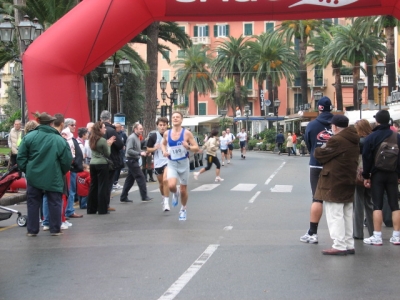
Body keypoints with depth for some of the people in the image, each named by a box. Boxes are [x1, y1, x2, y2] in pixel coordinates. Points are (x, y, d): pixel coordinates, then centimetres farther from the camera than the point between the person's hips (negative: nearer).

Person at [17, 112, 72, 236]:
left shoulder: (29, 137, -3)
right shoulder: (59, 140, -6)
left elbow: (21, 157, -1)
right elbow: (67, 161, -4)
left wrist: (27, 170, 11)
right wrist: (61, 173, 13)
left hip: (34, 176, 1)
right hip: (53, 178, -1)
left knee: (33, 203, 9)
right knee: (54, 203, 8)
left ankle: (32, 230, 13)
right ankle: (55, 229, 11)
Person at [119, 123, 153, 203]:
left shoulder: (137, 138, 15)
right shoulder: (132, 138, -15)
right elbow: (129, 150, -22)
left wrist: (143, 152, 5)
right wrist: (140, 153, -22)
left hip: (134, 161, 10)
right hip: (132, 160, -10)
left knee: (130, 179, 11)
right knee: (141, 177, -7)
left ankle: (123, 197, 15)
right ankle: (144, 197, -4)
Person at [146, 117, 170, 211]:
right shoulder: (153, 136, -3)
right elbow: (148, 149, 4)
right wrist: (155, 148, -15)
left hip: (168, 161, -2)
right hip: (158, 162, 2)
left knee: (165, 180, -22)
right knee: (161, 183, 15)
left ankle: (166, 203, -16)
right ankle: (164, 199, 40)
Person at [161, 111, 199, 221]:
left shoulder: (187, 133, -9)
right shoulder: (167, 133, 0)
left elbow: (196, 148, -7)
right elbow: (163, 144, 20)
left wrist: (188, 147, -27)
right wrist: (164, 151, -1)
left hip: (183, 163, -1)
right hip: (171, 164, 1)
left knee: (183, 190, 8)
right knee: (171, 186, -23)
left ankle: (183, 209, 32)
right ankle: (175, 193, 14)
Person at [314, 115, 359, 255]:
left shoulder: (336, 140, -18)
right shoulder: (353, 141, 11)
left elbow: (320, 155, -13)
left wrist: (320, 149, 8)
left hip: (334, 183, -9)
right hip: (349, 182, 9)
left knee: (335, 215, -4)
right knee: (347, 215, 14)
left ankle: (339, 246, -5)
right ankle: (349, 245, 19)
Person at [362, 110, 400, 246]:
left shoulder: (371, 137, -5)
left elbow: (366, 158, -7)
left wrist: (366, 176, -1)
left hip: (377, 174, -3)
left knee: (377, 205, -2)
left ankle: (377, 237, -4)